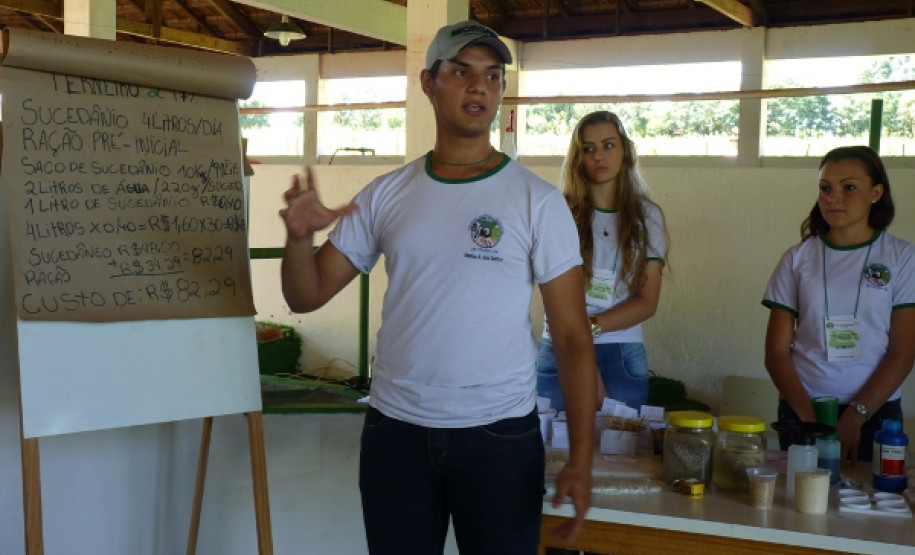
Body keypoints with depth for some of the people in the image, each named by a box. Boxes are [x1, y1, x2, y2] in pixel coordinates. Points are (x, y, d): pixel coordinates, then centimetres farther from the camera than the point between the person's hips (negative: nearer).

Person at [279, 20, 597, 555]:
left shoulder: (538, 201, -6)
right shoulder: (386, 194, 2)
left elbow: (572, 335, -6)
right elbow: (307, 296, 4)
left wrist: (581, 457, -13)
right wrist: (299, 237, -17)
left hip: (501, 435, -2)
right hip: (395, 429, 3)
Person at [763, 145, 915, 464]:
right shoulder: (798, 259, 2)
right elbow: (776, 352, 0)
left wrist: (854, 417, -13)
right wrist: (809, 417, -12)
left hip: (875, 413, -1)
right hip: (802, 412, 1)